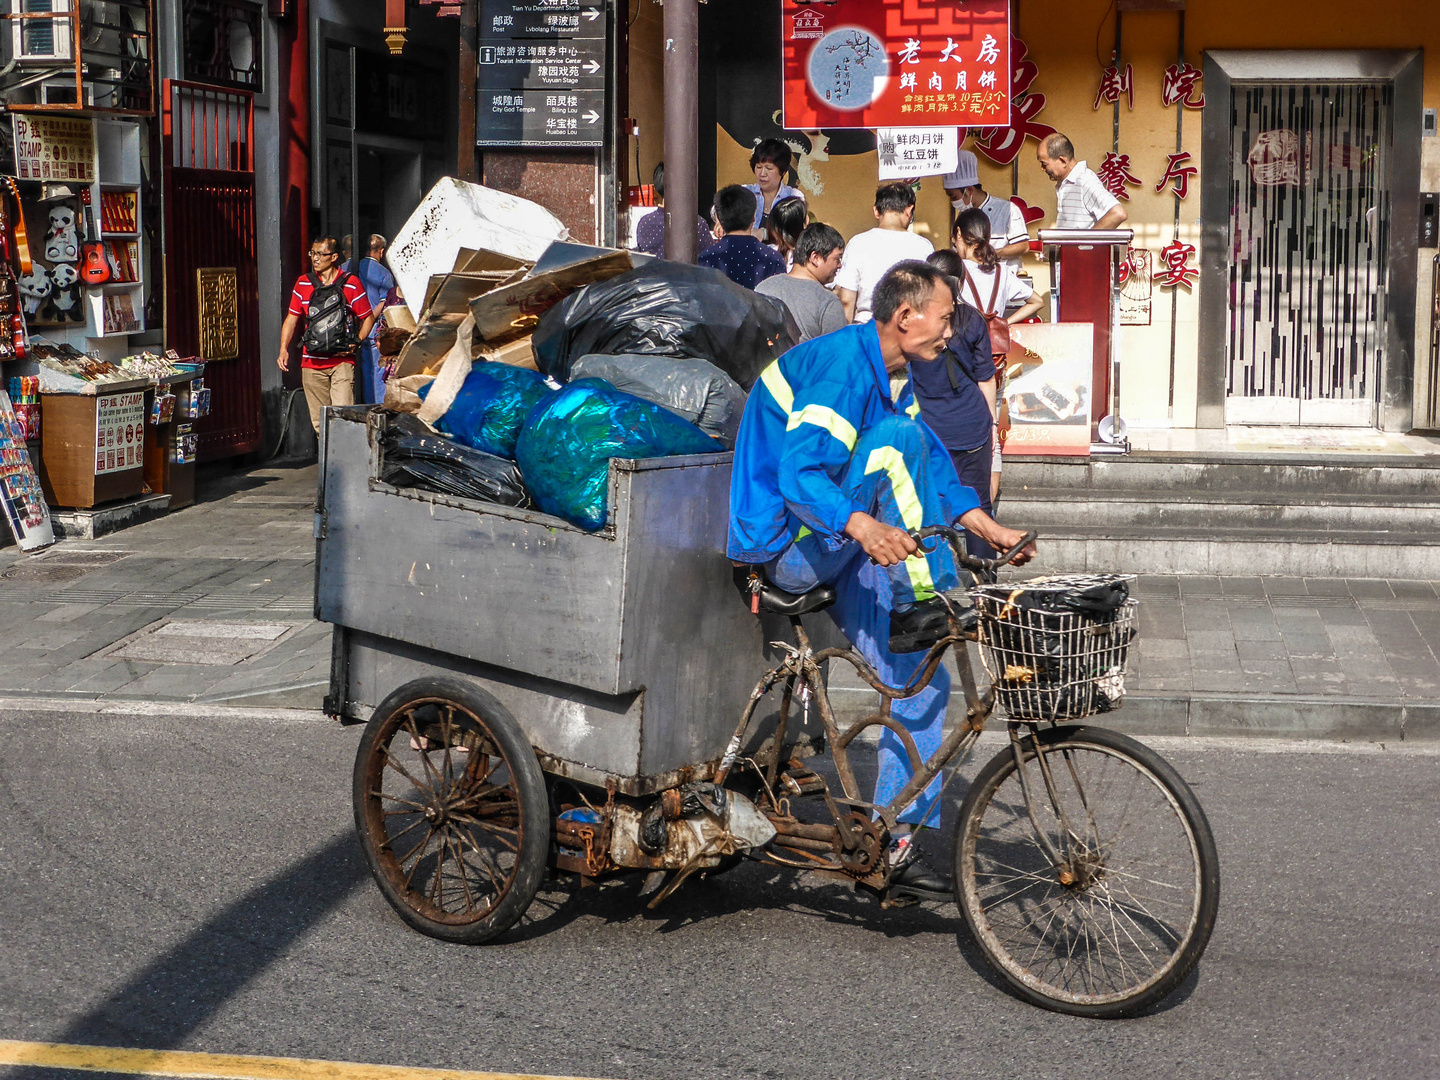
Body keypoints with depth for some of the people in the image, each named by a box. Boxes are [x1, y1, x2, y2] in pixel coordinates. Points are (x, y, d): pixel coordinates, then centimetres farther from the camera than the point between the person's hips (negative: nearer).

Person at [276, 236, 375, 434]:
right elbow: (291, 319, 15)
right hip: (312, 363, 3)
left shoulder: (351, 283, 2)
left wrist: (356, 342, -8)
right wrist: (283, 349, 2)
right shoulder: (303, 283, 11)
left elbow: (368, 318, 8)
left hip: (342, 362, -3)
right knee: (319, 421, 4)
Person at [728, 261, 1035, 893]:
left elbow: (934, 468, 17)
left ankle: (894, 840, 10)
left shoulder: (892, 377, 12)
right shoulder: (843, 366, -21)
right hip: (785, 547, -9)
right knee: (898, 436, -26)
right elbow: (798, 475, -31)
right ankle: (923, 602, -22)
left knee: (922, 681, 1)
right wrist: (864, 526, -47)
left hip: (837, 548, 9)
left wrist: (987, 527, 3)